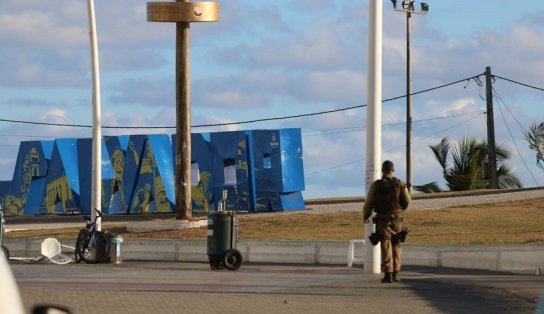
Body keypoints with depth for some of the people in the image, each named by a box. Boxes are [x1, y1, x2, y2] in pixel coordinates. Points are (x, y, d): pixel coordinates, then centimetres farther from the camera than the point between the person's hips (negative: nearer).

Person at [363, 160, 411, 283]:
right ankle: (396, 273, 5)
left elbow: (368, 203, 0)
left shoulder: (376, 185, -3)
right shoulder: (399, 184, -1)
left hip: (382, 220, -1)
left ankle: (388, 274, -9)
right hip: (397, 219, 1)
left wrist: (366, 217, 16)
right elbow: (407, 200, -1)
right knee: (396, 246, 12)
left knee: (386, 247, -1)